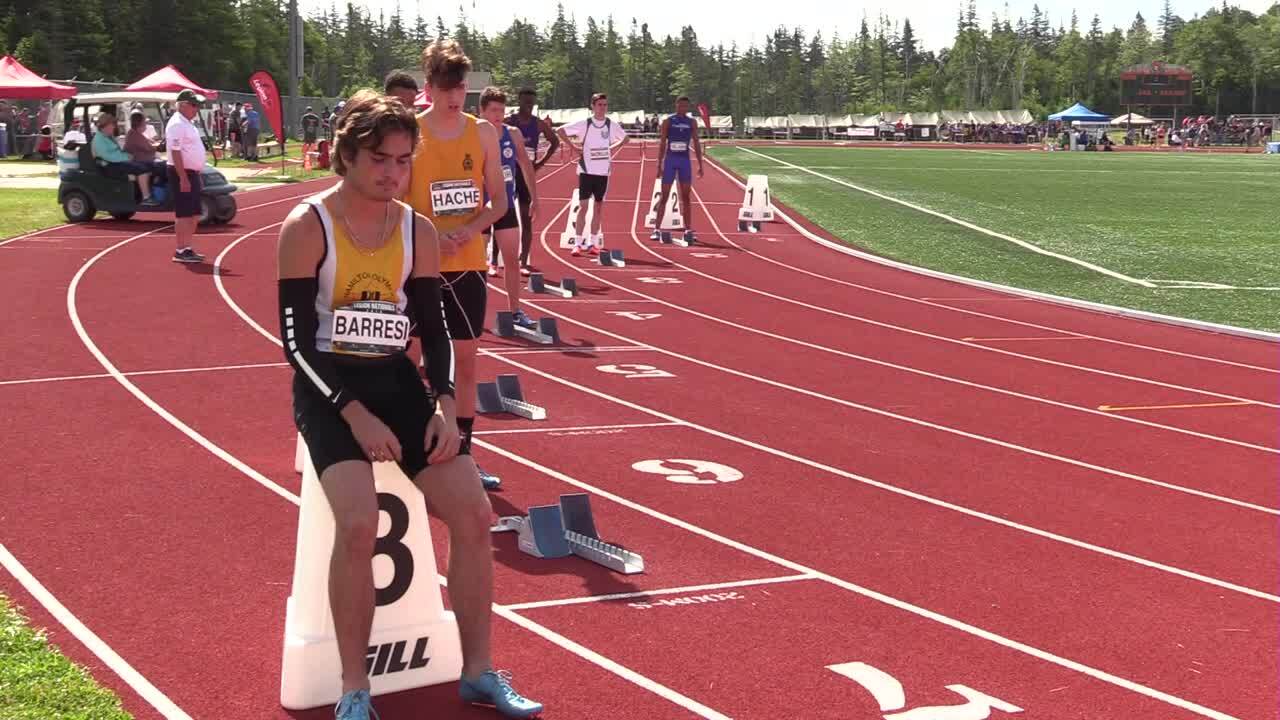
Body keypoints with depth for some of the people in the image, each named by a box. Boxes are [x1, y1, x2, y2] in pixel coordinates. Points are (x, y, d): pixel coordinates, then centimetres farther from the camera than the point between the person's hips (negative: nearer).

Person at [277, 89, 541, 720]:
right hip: (328, 387, -5)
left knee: (473, 512, -7)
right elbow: (296, 340, -13)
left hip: (398, 382, 5)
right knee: (359, 522, -28)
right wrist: (354, 414, -22)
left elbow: (434, 330, 9)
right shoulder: (307, 227, -10)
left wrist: (444, 405, -8)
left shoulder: (418, 231, 4)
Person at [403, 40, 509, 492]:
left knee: (465, 360, 7)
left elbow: (499, 201, 6)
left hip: (467, 264, 3)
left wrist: (471, 228, -12)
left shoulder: (483, 134, 3)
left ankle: (462, 455, 15)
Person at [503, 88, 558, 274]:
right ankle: (494, 260, 3)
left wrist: (541, 162, 6)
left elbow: (555, 142, 15)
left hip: (528, 175, 3)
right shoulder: (508, 122, -7)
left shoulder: (539, 124, 2)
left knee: (527, 220, 3)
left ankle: (524, 262, 7)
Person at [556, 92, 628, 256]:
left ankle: (593, 243, 15)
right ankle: (577, 243, -4)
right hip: (586, 170, -3)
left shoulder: (611, 125, 3)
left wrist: (611, 147, 7)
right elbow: (561, 131, 1)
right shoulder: (584, 124, -4)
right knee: (583, 206, -5)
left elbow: (625, 138, 19)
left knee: (599, 207, 7)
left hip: (603, 171, 3)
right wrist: (572, 147, -2)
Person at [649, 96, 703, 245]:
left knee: (686, 197, 3)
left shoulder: (692, 122, 7)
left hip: (685, 161, 2)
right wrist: (659, 165, -6)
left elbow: (696, 143, 8)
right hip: (670, 160, -2)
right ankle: (657, 229, 1)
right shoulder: (668, 121, 0)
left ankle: (688, 231, 5)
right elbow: (662, 143, -1)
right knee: (664, 196, -2)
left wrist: (700, 165, 2)